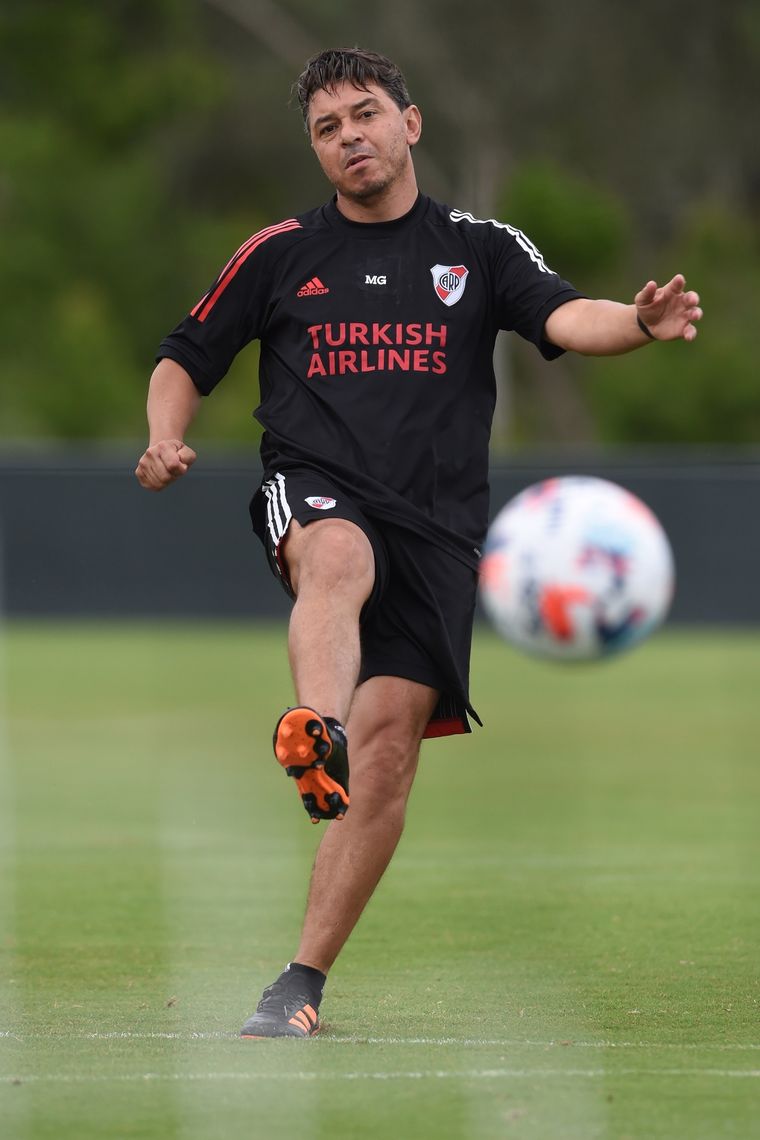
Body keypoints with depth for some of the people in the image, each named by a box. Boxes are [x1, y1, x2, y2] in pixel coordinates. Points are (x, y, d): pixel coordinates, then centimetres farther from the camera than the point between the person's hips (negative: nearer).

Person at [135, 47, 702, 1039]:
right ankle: (311, 736, -68)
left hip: (438, 523, 1)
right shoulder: (281, 253, 13)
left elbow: (564, 317, -6)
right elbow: (187, 360, 20)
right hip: (315, 494, -1)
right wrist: (166, 440, -2)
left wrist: (639, 323, -29)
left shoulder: (478, 249, 11)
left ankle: (304, 983, -5)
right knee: (338, 559, -38)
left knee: (390, 743, -10)